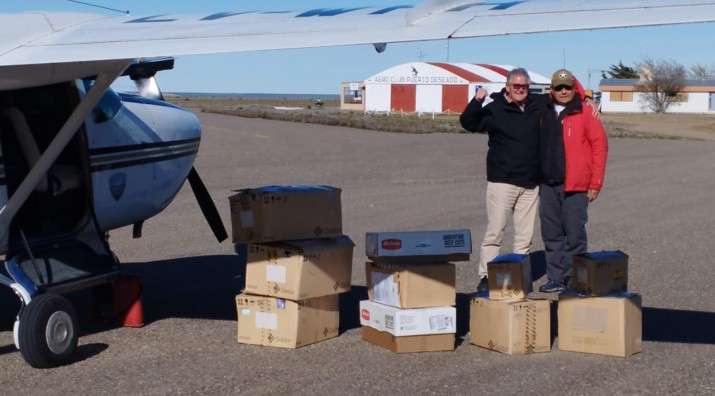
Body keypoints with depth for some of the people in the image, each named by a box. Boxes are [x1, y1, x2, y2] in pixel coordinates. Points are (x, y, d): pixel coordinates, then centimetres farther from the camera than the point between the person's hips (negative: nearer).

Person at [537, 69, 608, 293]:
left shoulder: (584, 113, -4)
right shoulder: (546, 113, 13)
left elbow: (600, 146, -7)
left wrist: (595, 182, -9)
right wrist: (538, 176, 11)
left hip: (575, 185, -6)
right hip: (547, 184, 6)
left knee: (574, 233, -2)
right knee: (551, 234, 9)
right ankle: (556, 278, 17)